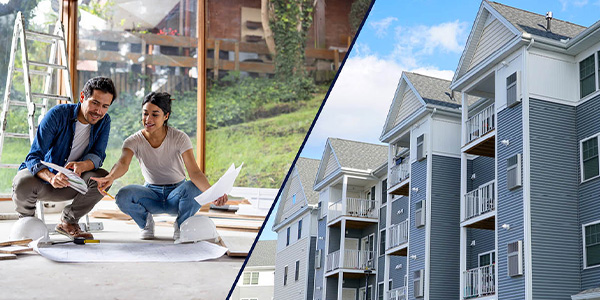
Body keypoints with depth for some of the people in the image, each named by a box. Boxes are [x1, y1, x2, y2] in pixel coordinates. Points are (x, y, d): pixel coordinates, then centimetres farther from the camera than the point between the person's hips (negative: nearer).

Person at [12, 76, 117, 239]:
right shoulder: (58, 114, -23)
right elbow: (33, 157, -27)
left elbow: (97, 155, -16)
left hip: (69, 183, 3)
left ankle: (68, 221, -1)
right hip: (42, 175, -3)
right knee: (23, 183, -37)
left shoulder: (104, 121, -9)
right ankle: (26, 218, 1)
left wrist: (82, 165, -42)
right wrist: (51, 178, -49)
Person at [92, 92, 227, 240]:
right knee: (123, 196, -31)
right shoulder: (134, 141, -10)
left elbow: (194, 172, -26)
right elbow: (123, 164, -31)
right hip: (151, 192, 1)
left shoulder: (179, 138, -15)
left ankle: (181, 225, -4)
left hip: (176, 194, -1)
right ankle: (146, 222, 3)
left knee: (193, 189, -36)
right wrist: (110, 177, -56)